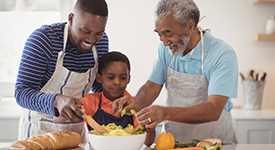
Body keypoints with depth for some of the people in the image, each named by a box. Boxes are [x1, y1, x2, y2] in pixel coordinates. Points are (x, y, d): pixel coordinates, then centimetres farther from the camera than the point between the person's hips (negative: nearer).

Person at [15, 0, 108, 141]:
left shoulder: (101, 41, -7)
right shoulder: (42, 39, -23)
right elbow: (22, 93, -27)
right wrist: (57, 101, -45)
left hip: (77, 127, 4)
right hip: (40, 128, -4)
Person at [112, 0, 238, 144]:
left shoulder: (223, 55, -17)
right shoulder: (166, 49, 2)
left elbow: (213, 110, -25)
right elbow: (152, 86, 5)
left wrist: (165, 113, -38)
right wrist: (137, 104, -18)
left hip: (214, 140, -3)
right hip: (172, 138, 3)